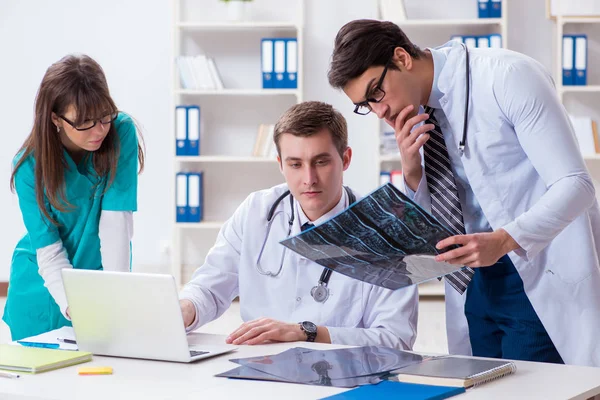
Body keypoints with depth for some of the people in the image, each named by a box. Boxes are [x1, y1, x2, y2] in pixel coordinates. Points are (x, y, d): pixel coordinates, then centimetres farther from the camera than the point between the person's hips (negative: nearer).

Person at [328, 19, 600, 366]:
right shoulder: (417, 114, 5)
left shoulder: (510, 77, -15)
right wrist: (412, 172, -9)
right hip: (475, 282, 7)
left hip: (546, 281, -6)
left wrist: (502, 240, -33)